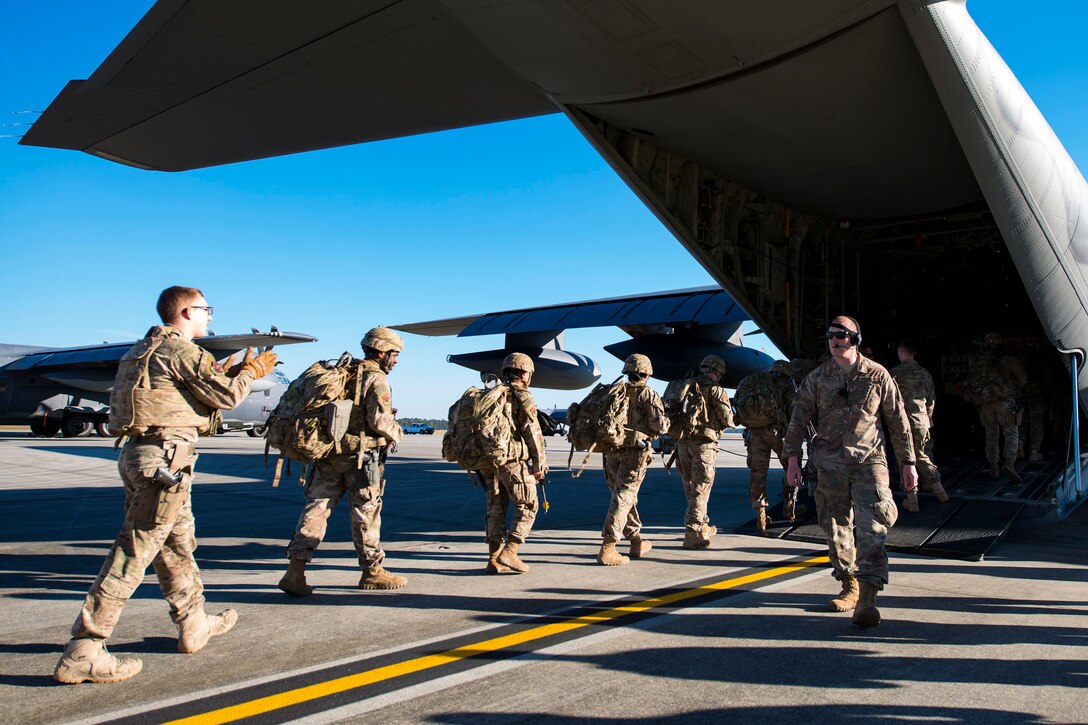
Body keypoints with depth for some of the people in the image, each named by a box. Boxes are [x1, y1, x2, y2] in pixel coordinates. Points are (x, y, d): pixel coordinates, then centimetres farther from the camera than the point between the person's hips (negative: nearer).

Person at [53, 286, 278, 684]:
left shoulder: (144, 350, 19)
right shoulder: (180, 349, -11)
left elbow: (203, 385, 21)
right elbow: (226, 395, -10)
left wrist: (239, 369, 24)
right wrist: (251, 373, 8)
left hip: (138, 454, 10)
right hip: (164, 456, -10)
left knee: (177, 542, 20)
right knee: (134, 551, -7)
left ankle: (194, 623, 35)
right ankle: (82, 652, -4)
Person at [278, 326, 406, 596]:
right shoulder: (376, 380, -9)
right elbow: (379, 420, -18)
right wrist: (396, 433, 1)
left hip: (328, 452, 7)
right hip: (361, 455, -6)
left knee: (317, 507, 5)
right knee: (365, 512, 4)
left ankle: (296, 569, -2)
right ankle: (372, 571, 16)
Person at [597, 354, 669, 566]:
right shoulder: (648, 394, -3)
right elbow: (659, 426, -7)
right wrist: (666, 422, 15)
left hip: (612, 450, 5)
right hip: (634, 452, -5)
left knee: (627, 496, 17)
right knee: (622, 498, -5)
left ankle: (637, 542, 30)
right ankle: (607, 549, -11)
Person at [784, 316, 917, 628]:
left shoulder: (877, 375, 1)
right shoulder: (817, 378, 4)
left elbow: (898, 420, 6)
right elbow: (799, 419, 6)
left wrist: (908, 462, 6)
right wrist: (793, 458, -2)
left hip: (868, 461, -2)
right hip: (830, 463, 3)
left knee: (872, 527, -14)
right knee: (836, 527, 9)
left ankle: (867, 598, -15)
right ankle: (850, 587, 24)